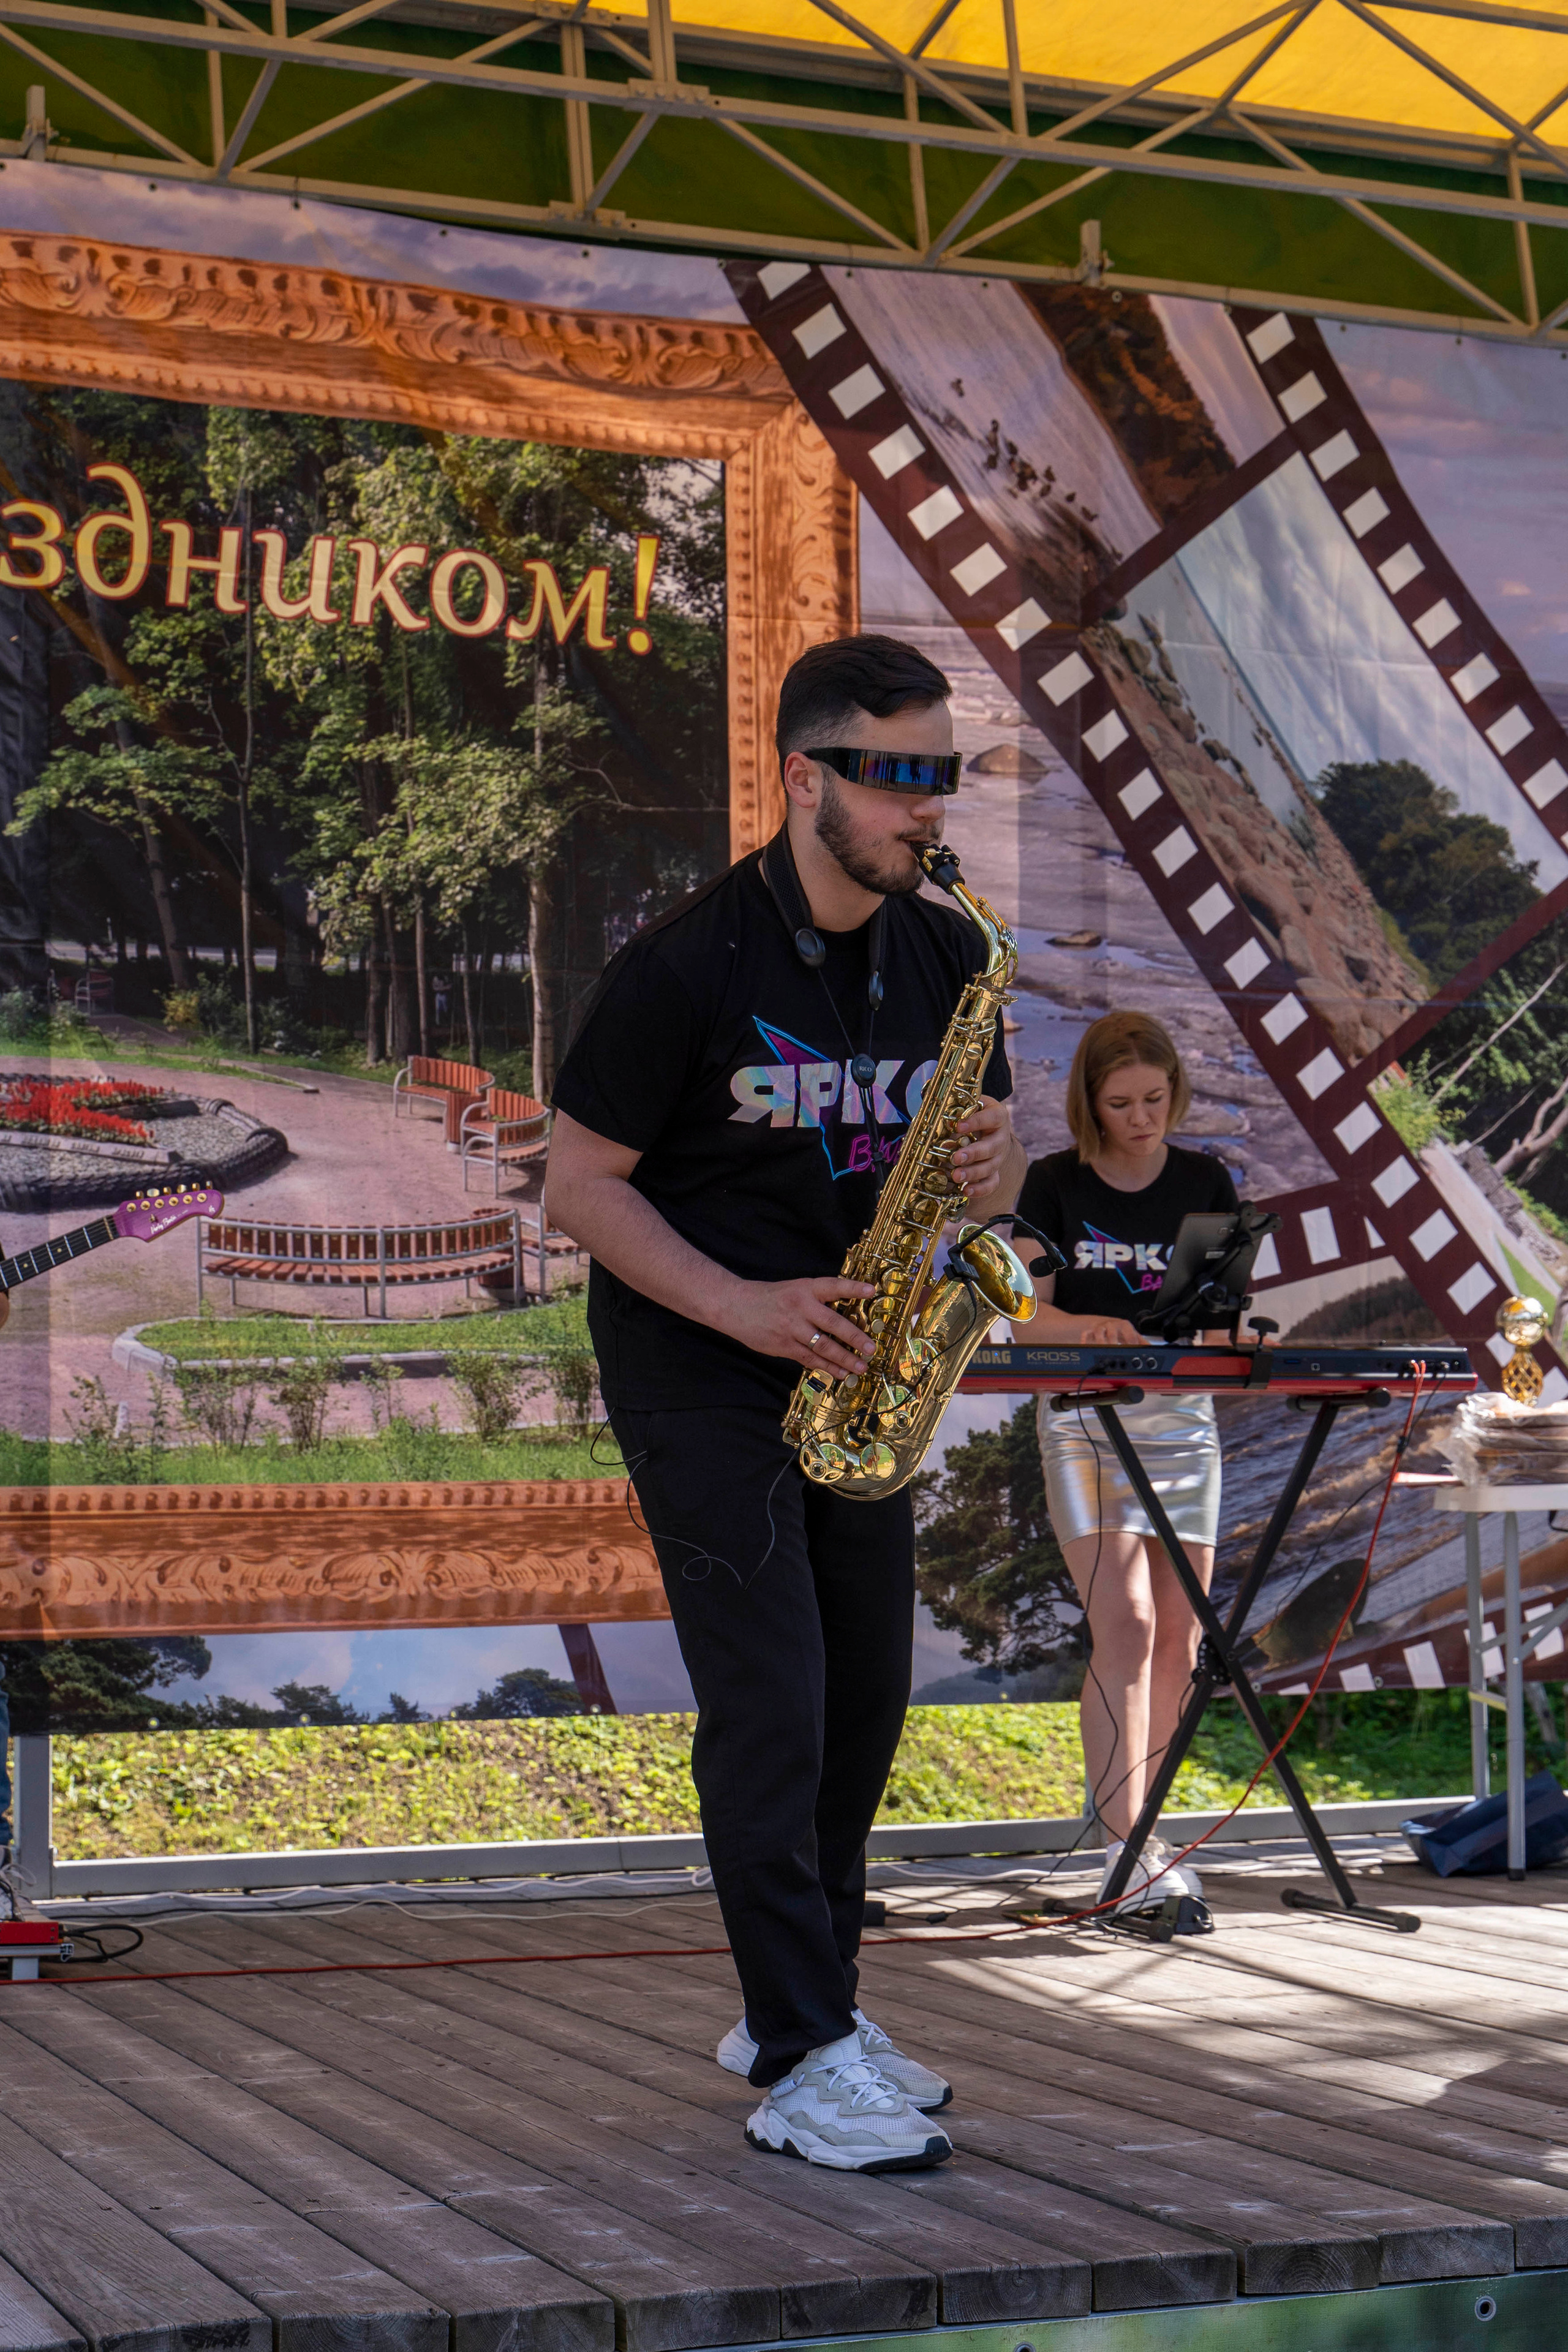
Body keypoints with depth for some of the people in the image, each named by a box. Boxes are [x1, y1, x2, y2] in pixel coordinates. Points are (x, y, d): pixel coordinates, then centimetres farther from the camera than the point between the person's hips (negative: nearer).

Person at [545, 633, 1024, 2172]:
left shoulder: (947, 959, 2)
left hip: (854, 1369, 7)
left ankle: (797, 2006, 26)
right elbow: (578, 1185, -12)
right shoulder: (687, 966, -16)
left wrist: (992, 1165, -14)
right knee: (770, 1703, -11)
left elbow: (986, 1155, 11)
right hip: (699, 1373, -7)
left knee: (864, 1701, 11)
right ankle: (804, 2070, -7)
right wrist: (746, 1306, -22)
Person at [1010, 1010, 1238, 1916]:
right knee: (1124, 1626, -15)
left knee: (1178, 1637, 4)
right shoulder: (1054, 1185, -1)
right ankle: (1126, 1848, -15)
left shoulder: (1205, 1181, 7)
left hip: (1184, 1411, 4)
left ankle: (1138, 1828, 18)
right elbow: (1029, 1315, -4)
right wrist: (1090, 1327, -25)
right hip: (1085, 1416, -3)